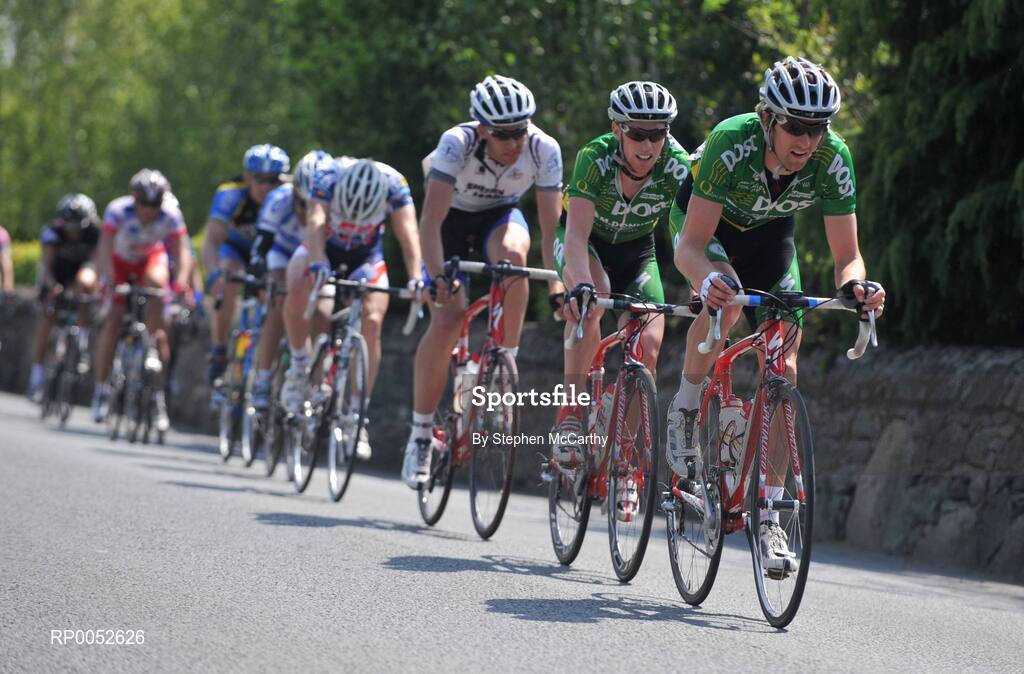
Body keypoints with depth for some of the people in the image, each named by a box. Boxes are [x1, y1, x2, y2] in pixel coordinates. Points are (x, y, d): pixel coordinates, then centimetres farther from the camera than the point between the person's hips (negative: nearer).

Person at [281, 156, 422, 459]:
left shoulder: (395, 185, -30)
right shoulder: (327, 178, -32)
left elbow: (407, 232, -36)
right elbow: (316, 224, -41)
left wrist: (415, 278, -50)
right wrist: (317, 266, -58)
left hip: (366, 257, 1)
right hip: (323, 249, -1)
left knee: (371, 323, -20)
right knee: (297, 290, -31)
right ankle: (299, 366, -8)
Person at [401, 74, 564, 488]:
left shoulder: (544, 150, -27)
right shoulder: (457, 143, -34)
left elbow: (551, 226, -24)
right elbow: (430, 221, -37)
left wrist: (558, 285, -35)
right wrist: (437, 277, -48)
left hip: (500, 215, 2)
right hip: (453, 216, -2)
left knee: (513, 255, -36)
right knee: (446, 322, -16)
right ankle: (420, 436, -2)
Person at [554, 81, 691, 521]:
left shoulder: (678, 168, -27)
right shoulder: (595, 158, -32)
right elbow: (577, 233, -41)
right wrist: (579, 285, -58)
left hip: (637, 251, 2)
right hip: (587, 245, -2)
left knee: (648, 345, -17)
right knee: (594, 291, -36)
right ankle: (570, 410, -26)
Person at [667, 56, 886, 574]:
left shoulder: (833, 160, -31)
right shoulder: (731, 144, -38)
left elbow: (846, 255, -25)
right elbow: (690, 248, -37)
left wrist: (855, 286, -48)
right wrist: (709, 278, -59)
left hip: (770, 232, 3)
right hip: (705, 221, -3)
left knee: (782, 366, -9)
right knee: (725, 300, -35)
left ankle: (769, 517, -3)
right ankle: (685, 408, -7)